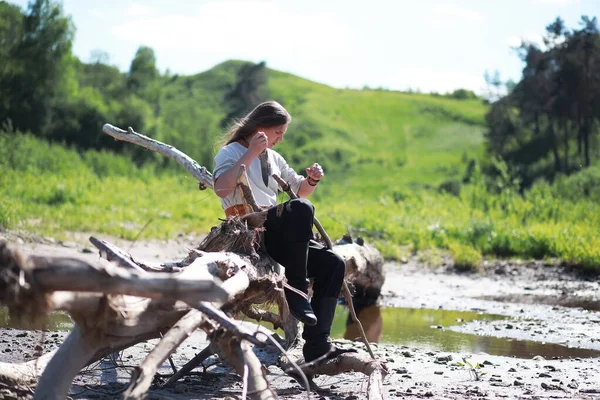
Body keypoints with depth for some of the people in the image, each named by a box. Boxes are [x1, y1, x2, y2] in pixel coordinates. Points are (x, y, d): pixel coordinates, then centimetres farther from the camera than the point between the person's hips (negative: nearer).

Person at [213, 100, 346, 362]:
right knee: (300, 209, -34)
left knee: (332, 263, -11)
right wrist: (251, 154, -16)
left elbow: (301, 190, 32)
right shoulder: (231, 152, 3)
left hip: (275, 238, 8)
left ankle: (317, 343, -13)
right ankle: (296, 288, -29)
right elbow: (221, 189, -18)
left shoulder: (273, 158, 25)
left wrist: (312, 180, 9)